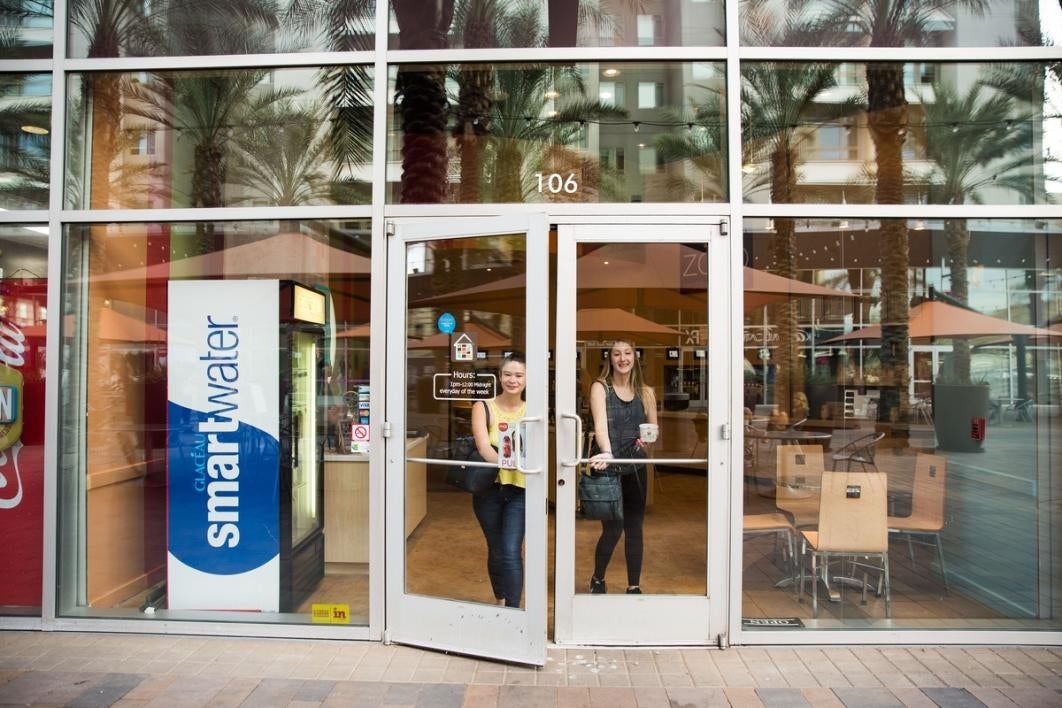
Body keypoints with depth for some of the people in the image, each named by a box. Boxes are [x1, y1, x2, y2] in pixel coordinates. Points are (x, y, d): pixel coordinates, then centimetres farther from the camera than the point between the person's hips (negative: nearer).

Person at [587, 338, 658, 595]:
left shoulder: (645, 392, 7)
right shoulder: (600, 387, -6)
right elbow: (601, 424, -21)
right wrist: (606, 453, -38)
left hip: (635, 467, 4)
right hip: (608, 468, -3)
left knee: (634, 528, 8)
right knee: (613, 529, -2)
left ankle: (634, 587, 23)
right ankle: (597, 580, 25)